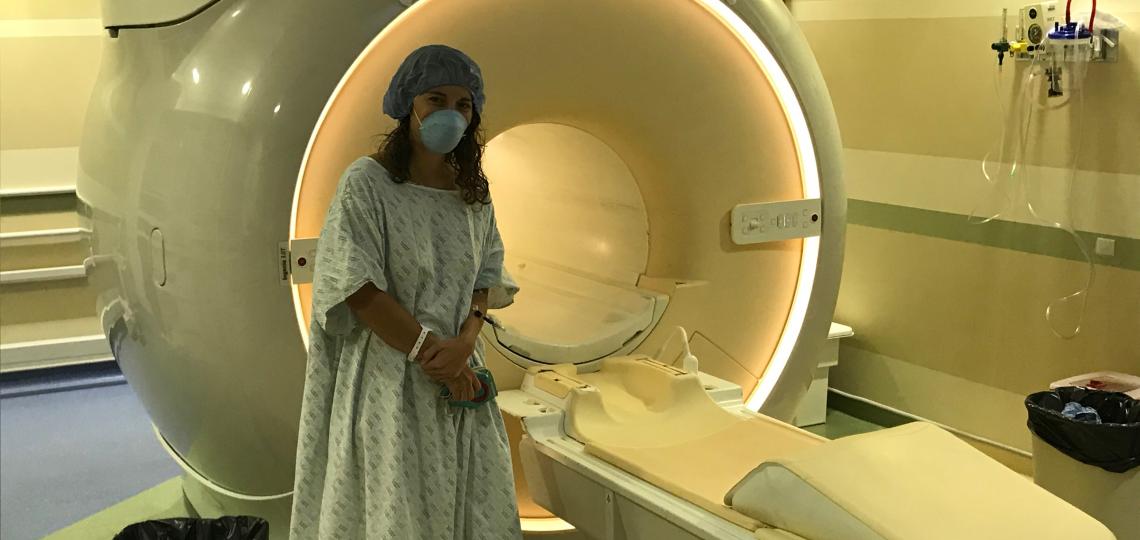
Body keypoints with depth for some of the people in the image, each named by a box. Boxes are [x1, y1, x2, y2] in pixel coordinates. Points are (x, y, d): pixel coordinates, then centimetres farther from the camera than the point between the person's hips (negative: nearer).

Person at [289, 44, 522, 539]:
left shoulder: (474, 193, 7)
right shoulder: (366, 184, -10)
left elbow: (486, 277, 8)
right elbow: (357, 288, -15)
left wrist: (465, 342, -12)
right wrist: (432, 355, -15)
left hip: (460, 373, 5)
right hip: (389, 377, -5)